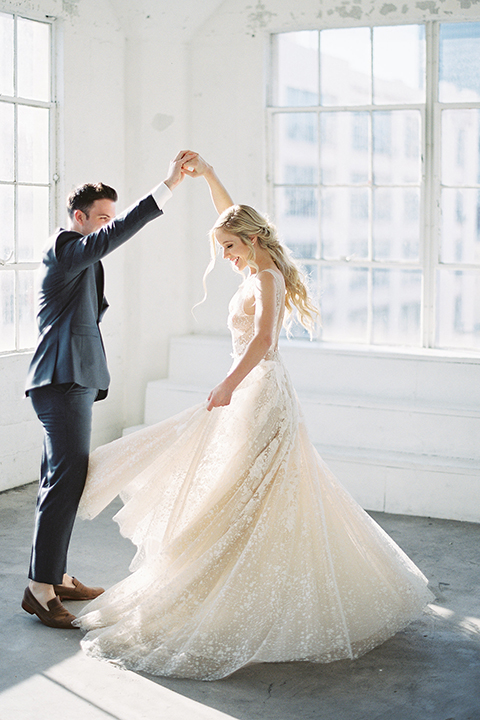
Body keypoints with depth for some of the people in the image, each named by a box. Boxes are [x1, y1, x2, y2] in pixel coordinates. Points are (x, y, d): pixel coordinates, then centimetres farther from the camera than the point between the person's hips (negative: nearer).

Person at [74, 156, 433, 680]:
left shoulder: (267, 279, -15)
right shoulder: (261, 270, 11)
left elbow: (264, 337, -32)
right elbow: (233, 217, 25)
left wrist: (230, 383, -38)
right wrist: (206, 175, 20)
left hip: (261, 397, -10)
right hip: (249, 394, 10)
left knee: (241, 505, -8)